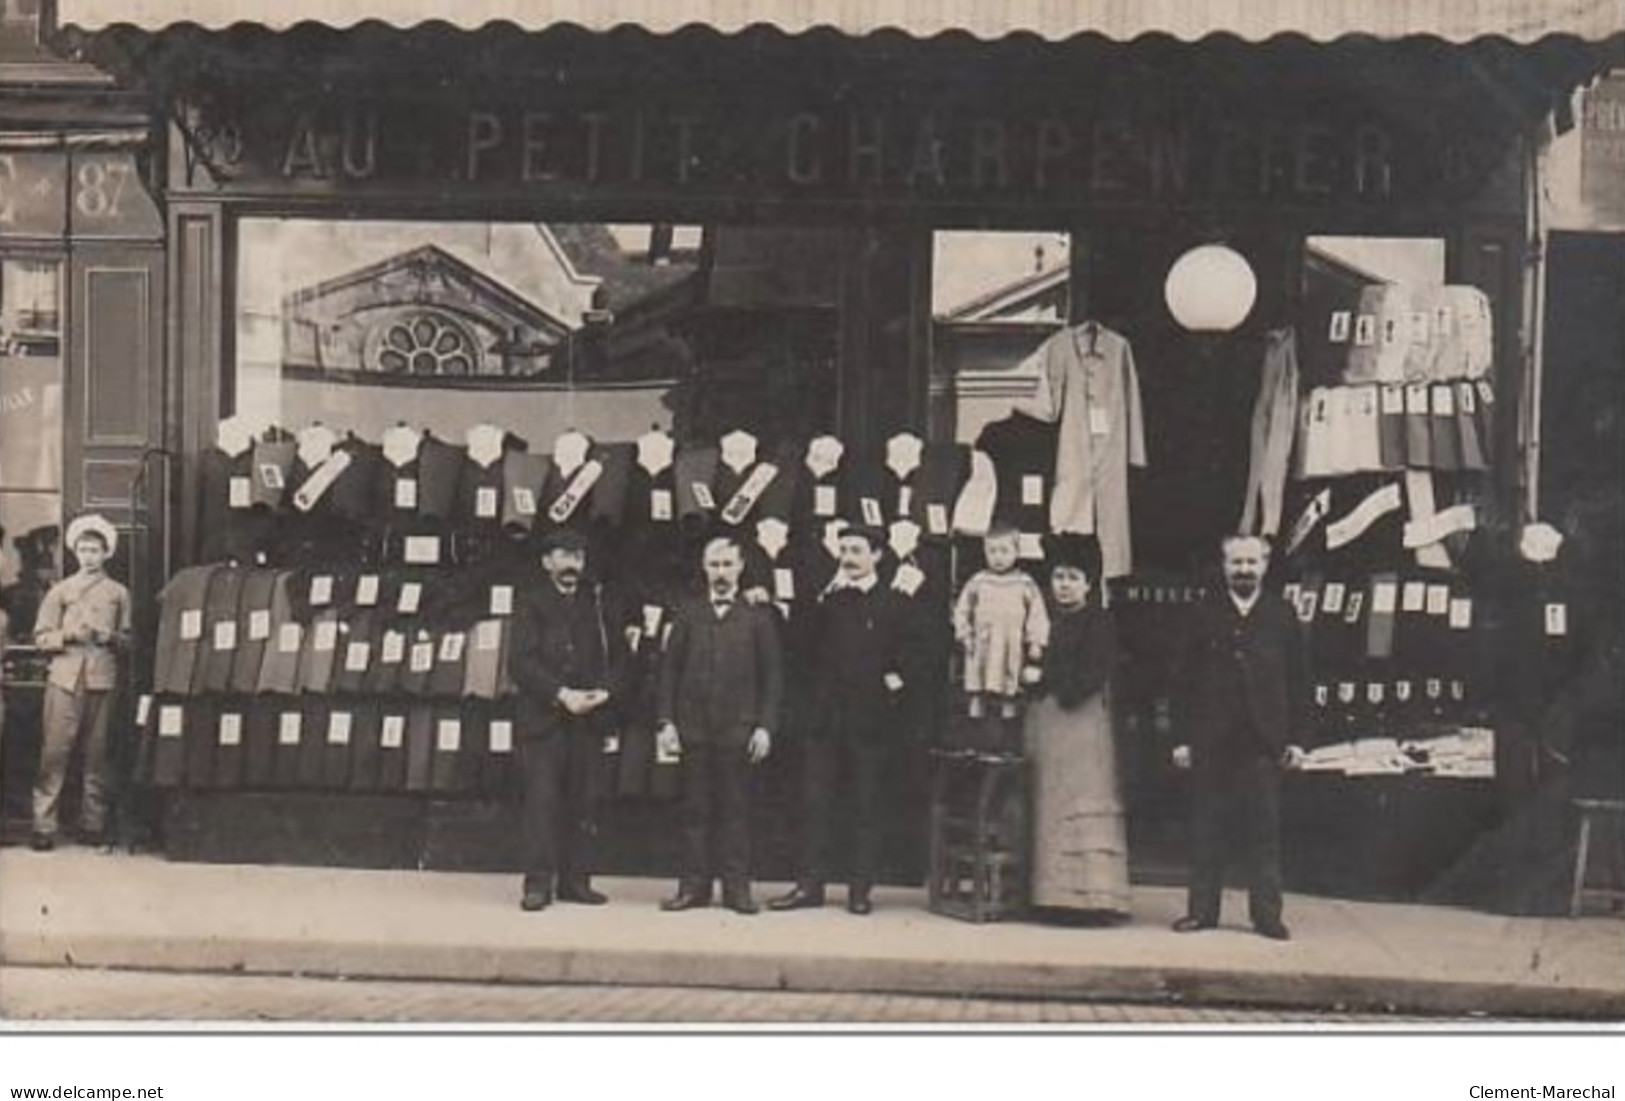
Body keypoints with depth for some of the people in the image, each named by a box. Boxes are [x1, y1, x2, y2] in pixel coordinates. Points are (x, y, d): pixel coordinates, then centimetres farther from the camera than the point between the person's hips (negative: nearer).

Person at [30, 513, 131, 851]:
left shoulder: (118, 594, 12)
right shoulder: (60, 591, 10)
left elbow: (126, 638, 16)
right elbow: (41, 637, 8)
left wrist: (109, 637, -5)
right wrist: (69, 635, -10)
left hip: (101, 679, 1)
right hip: (64, 677, -1)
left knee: (96, 754, 2)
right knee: (54, 751, -6)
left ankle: (92, 824, 9)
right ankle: (44, 825, -4)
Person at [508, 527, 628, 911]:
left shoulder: (596, 601, 14)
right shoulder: (530, 600, 3)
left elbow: (617, 653, 12)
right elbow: (521, 660, -6)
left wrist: (605, 690, -7)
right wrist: (561, 694, -15)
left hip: (589, 717, 3)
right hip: (543, 717, -3)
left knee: (583, 802, 3)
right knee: (542, 799, -6)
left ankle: (576, 879, 9)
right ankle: (538, 882, -3)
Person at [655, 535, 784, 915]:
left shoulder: (757, 616, 5)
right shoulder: (688, 614, 10)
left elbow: (772, 676, 3)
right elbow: (669, 670, 9)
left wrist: (765, 726, -5)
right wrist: (667, 722, 0)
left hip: (738, 729, -2)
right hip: (693, 727, 2)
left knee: (736, 809, 1)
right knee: (696, 809, 4)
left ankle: (737, 886, 7)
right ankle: (694, 885, 9)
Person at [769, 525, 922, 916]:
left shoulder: (895, 603, 3)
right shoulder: (828, 601, 11)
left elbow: (914, 653, 2)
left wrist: (898, 680, -13)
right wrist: (826, 596, -5)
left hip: (870, 718, -2)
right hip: (826, 716, 3)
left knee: (866, 806, 4)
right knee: (815, 801, 2)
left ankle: (861, 888, 11)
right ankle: (809, 884, 8)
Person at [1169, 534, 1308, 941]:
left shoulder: (1282, 617, 6)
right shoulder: (1206, 616, 5)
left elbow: (1296, 680, 6)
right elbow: (1186, 679, 4)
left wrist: (1295, 738, 1)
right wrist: (1182, 736, -1)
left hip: (1263, 742, 0)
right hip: (1211, 740, 0)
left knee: (1264, 830, 2)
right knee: (1206, 830, 4)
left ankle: (1266, 912, 9)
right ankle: (1202, 909, 12)